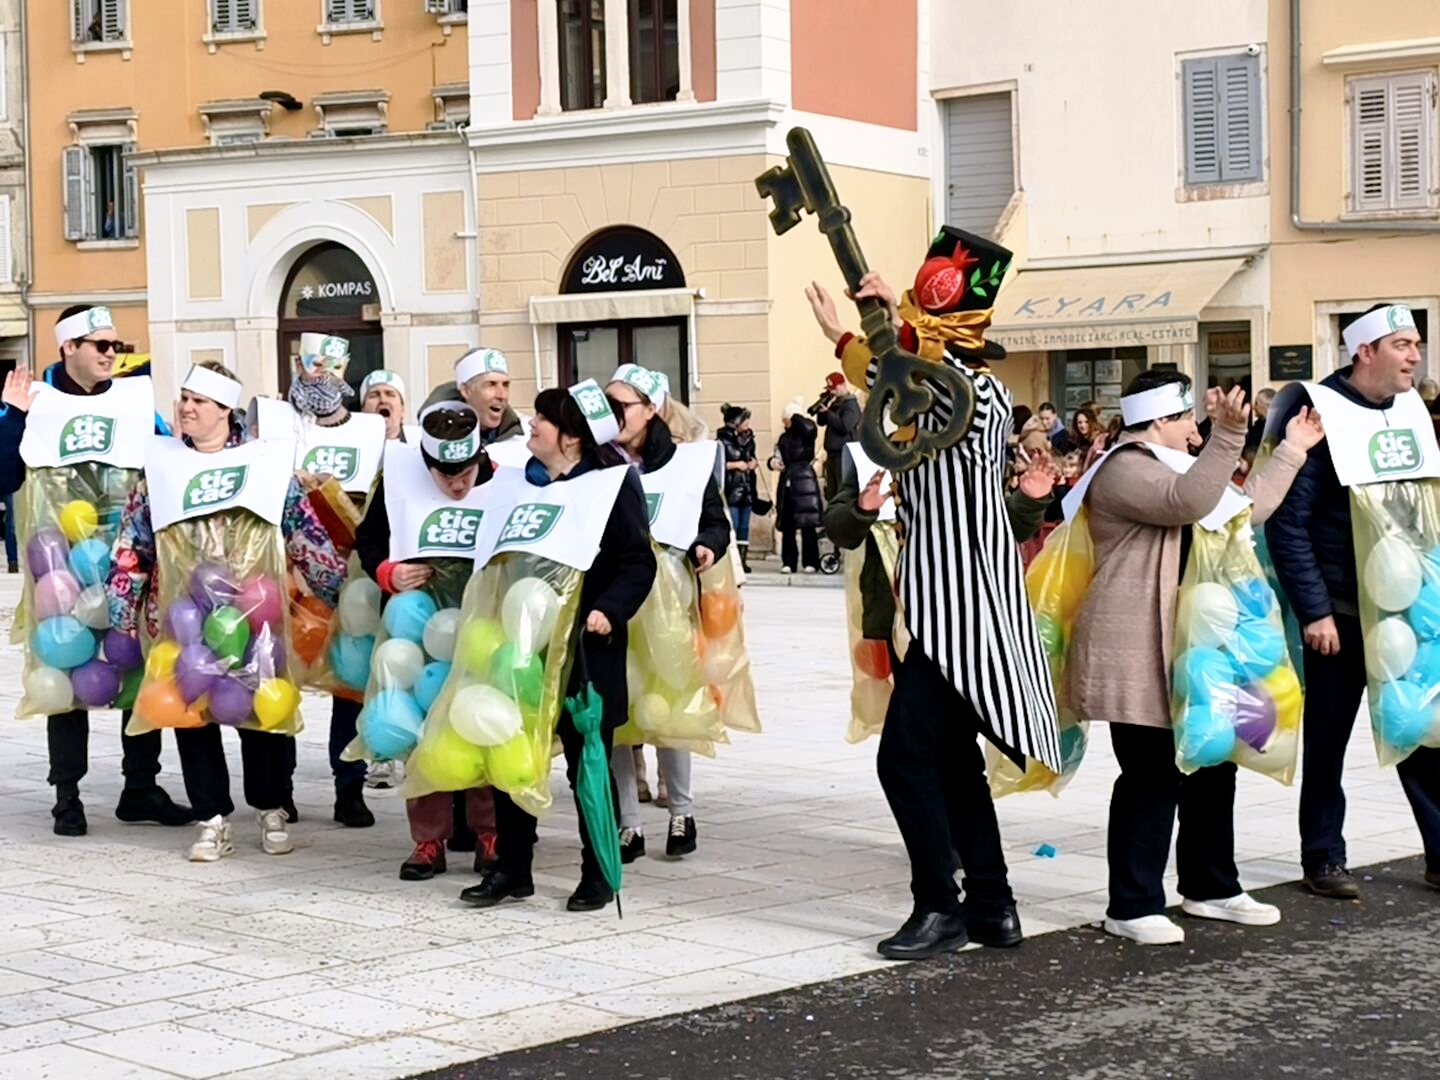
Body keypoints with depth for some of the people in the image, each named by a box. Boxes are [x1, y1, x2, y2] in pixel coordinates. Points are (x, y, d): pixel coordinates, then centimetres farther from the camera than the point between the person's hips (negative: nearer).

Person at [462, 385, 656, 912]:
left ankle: (597, 874, 16)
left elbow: (638, 561, -10)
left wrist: (609, 611, -22)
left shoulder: (611, 485, -7)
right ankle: (512, 868, 18)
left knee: (587, 761, 4)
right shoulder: (522, 483, 11)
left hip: (583, 648, -6)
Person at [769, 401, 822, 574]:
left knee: (808, 524, -7)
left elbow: (807, 427, -23)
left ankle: (810, 562, -4)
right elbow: (777, 456, 20)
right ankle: (788, 562, 8)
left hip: (804, 482, -5)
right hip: (787, 483, 5)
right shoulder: (784, 437, 16)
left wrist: (795, 416, -9)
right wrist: (773, 461, -3)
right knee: (787, 525, 4)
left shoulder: (807, 433, 0)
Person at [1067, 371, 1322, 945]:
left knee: (1212, 765, 13)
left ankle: (1211, 887, 26)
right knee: (1151, 777, -9)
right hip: (1138, 654, -11)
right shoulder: (1125, 470, -12)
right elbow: (1188, 502, -30)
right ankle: (1132, 907, -3)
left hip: (1187, 650, 11)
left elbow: (1247, 506, 28)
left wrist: (1292, 450, 30)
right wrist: (1227, 436, -38)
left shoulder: (1170, 468, 23)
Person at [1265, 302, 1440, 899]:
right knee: (1328, 736, 5)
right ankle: (1323, 857, 15)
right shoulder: (1320, 414, -11)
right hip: (1339, 611, -5)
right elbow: (1287, 522, -13)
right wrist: (1313, 611, -16)